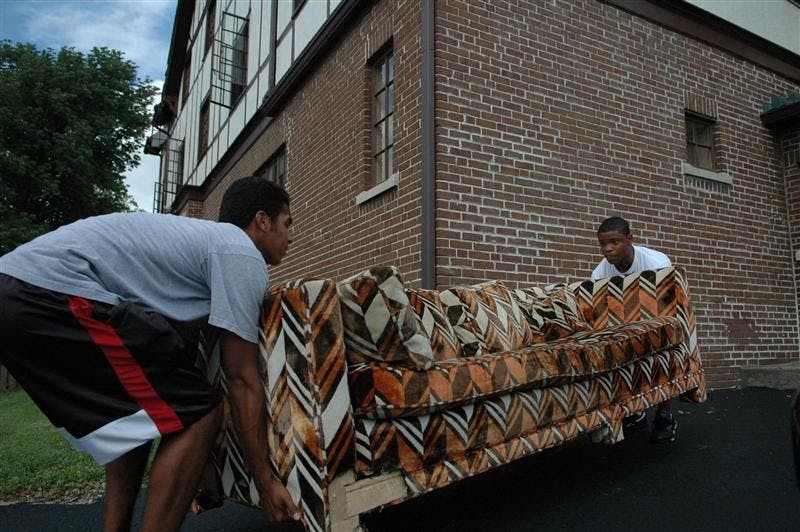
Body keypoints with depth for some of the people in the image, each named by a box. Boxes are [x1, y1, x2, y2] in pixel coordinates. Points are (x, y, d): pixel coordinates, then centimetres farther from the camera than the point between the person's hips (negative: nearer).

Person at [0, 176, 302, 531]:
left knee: (137, 417, 23)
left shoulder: (202, 236, 26)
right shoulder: (243, 256, -3)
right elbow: (242, 380, -4)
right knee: (196, 415, -7)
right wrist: (265, 481, 5)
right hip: (55, 293, -11)